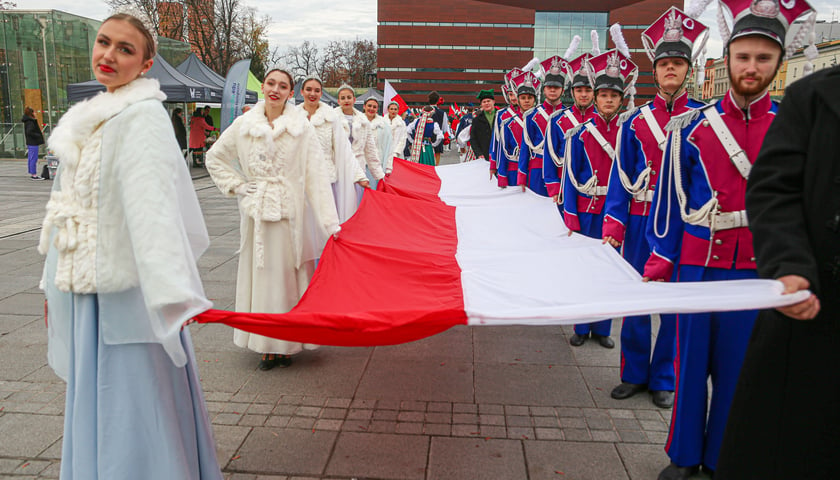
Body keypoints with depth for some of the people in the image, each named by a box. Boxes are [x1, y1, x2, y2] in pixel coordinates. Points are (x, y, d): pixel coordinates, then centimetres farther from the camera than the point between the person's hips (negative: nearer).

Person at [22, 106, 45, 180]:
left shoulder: (27, 121, 14)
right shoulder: (31, 122, -17)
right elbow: (29, 132, -25)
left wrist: (40, 133, 12)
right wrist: (39, 135, -16)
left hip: (30, 143, 11)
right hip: (33, 143, -11)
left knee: (30, 158, 15)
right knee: (34, 158, -7)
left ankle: (31, 174, 23)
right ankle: (34, 175, -4)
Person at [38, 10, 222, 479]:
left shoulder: (143, 118, -13)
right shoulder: (89, 119, 13)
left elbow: (154, 203, -27)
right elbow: (67, 206, 18)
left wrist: (173, 290, -37)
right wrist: (56, 282, 21)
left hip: (124, 292, -8)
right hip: (82, 291, 8)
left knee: (130, 402, 1)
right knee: (94, 406, 19)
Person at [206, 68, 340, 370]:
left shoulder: (301, 127, -2)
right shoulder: (243, 125, 5)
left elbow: (316, 176, -8)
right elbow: (215, 158, 17)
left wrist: (330, 222, -14)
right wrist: (236, 186, 2)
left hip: (291, 213, -2)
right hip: (257, 214, 2)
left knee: (289, 275, 5)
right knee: (260, 275, 7)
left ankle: (288, 343, 19)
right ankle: (267, 346, 19)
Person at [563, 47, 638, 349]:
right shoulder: (580, 134, -1)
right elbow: (571, 177, -3)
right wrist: (570, 218, -8)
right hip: (586, 209, -1)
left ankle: (602, 328, 22)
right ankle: (582, 327, 20)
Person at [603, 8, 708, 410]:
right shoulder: (634, 122, 4)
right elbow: (621, 178, 1)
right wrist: (611, 229, -7)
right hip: (641, 222, 1)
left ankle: (664, 379, 24)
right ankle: (634, 373, 25)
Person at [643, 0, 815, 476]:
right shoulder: (692, 126, 0)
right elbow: (672, 200, 2)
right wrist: (659, 264, 1)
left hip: (760, 270, 0)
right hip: (698, 264, 0)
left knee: (737, 367, 9)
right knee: (692, 362, 9)